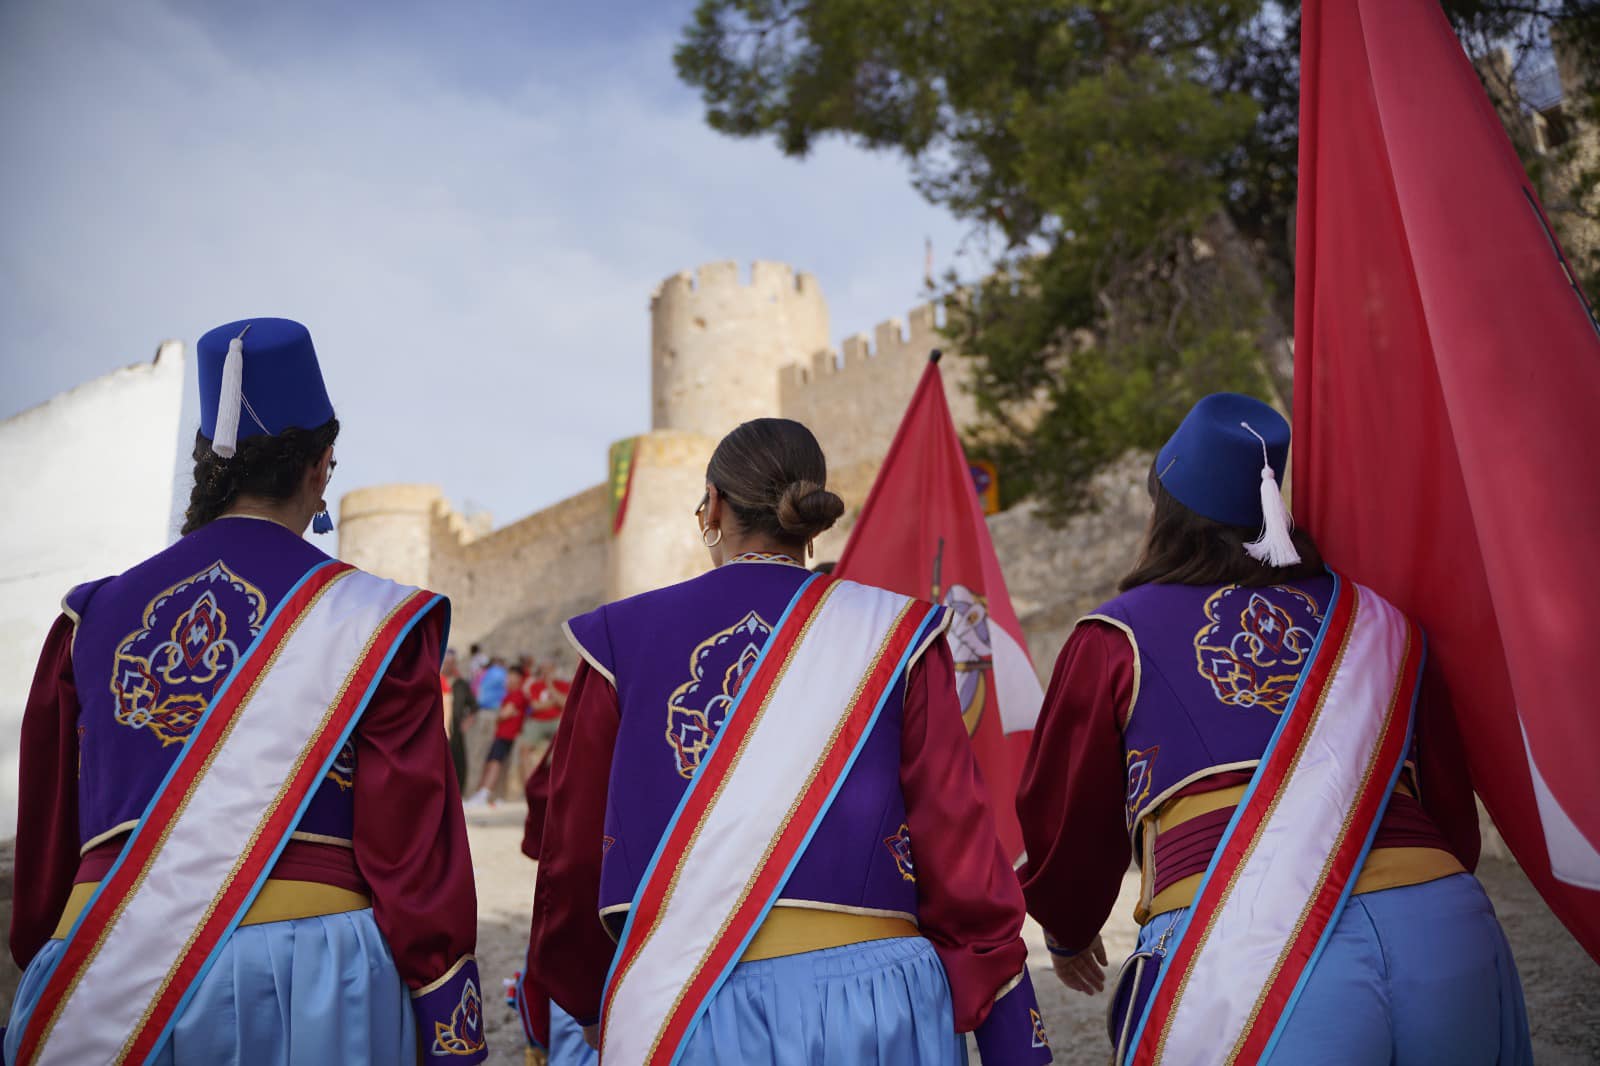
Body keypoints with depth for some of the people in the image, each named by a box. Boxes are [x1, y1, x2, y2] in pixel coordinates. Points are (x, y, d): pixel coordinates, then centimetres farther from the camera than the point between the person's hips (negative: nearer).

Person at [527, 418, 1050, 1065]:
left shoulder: (624, 640, 1)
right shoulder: (896, 636, -1)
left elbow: (573, 852, 6)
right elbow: (960, 846, -4)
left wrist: (588, 1006, 23)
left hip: (685, 1009, 0)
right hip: (875, 992, 1)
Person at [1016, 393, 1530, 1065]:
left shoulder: (1117, 638, 7)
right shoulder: (1377, 622, 15)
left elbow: (1063, 824, 16)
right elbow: (1452, 812, 19)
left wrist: (1067, 931, 36)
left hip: (1236, 958, -4)